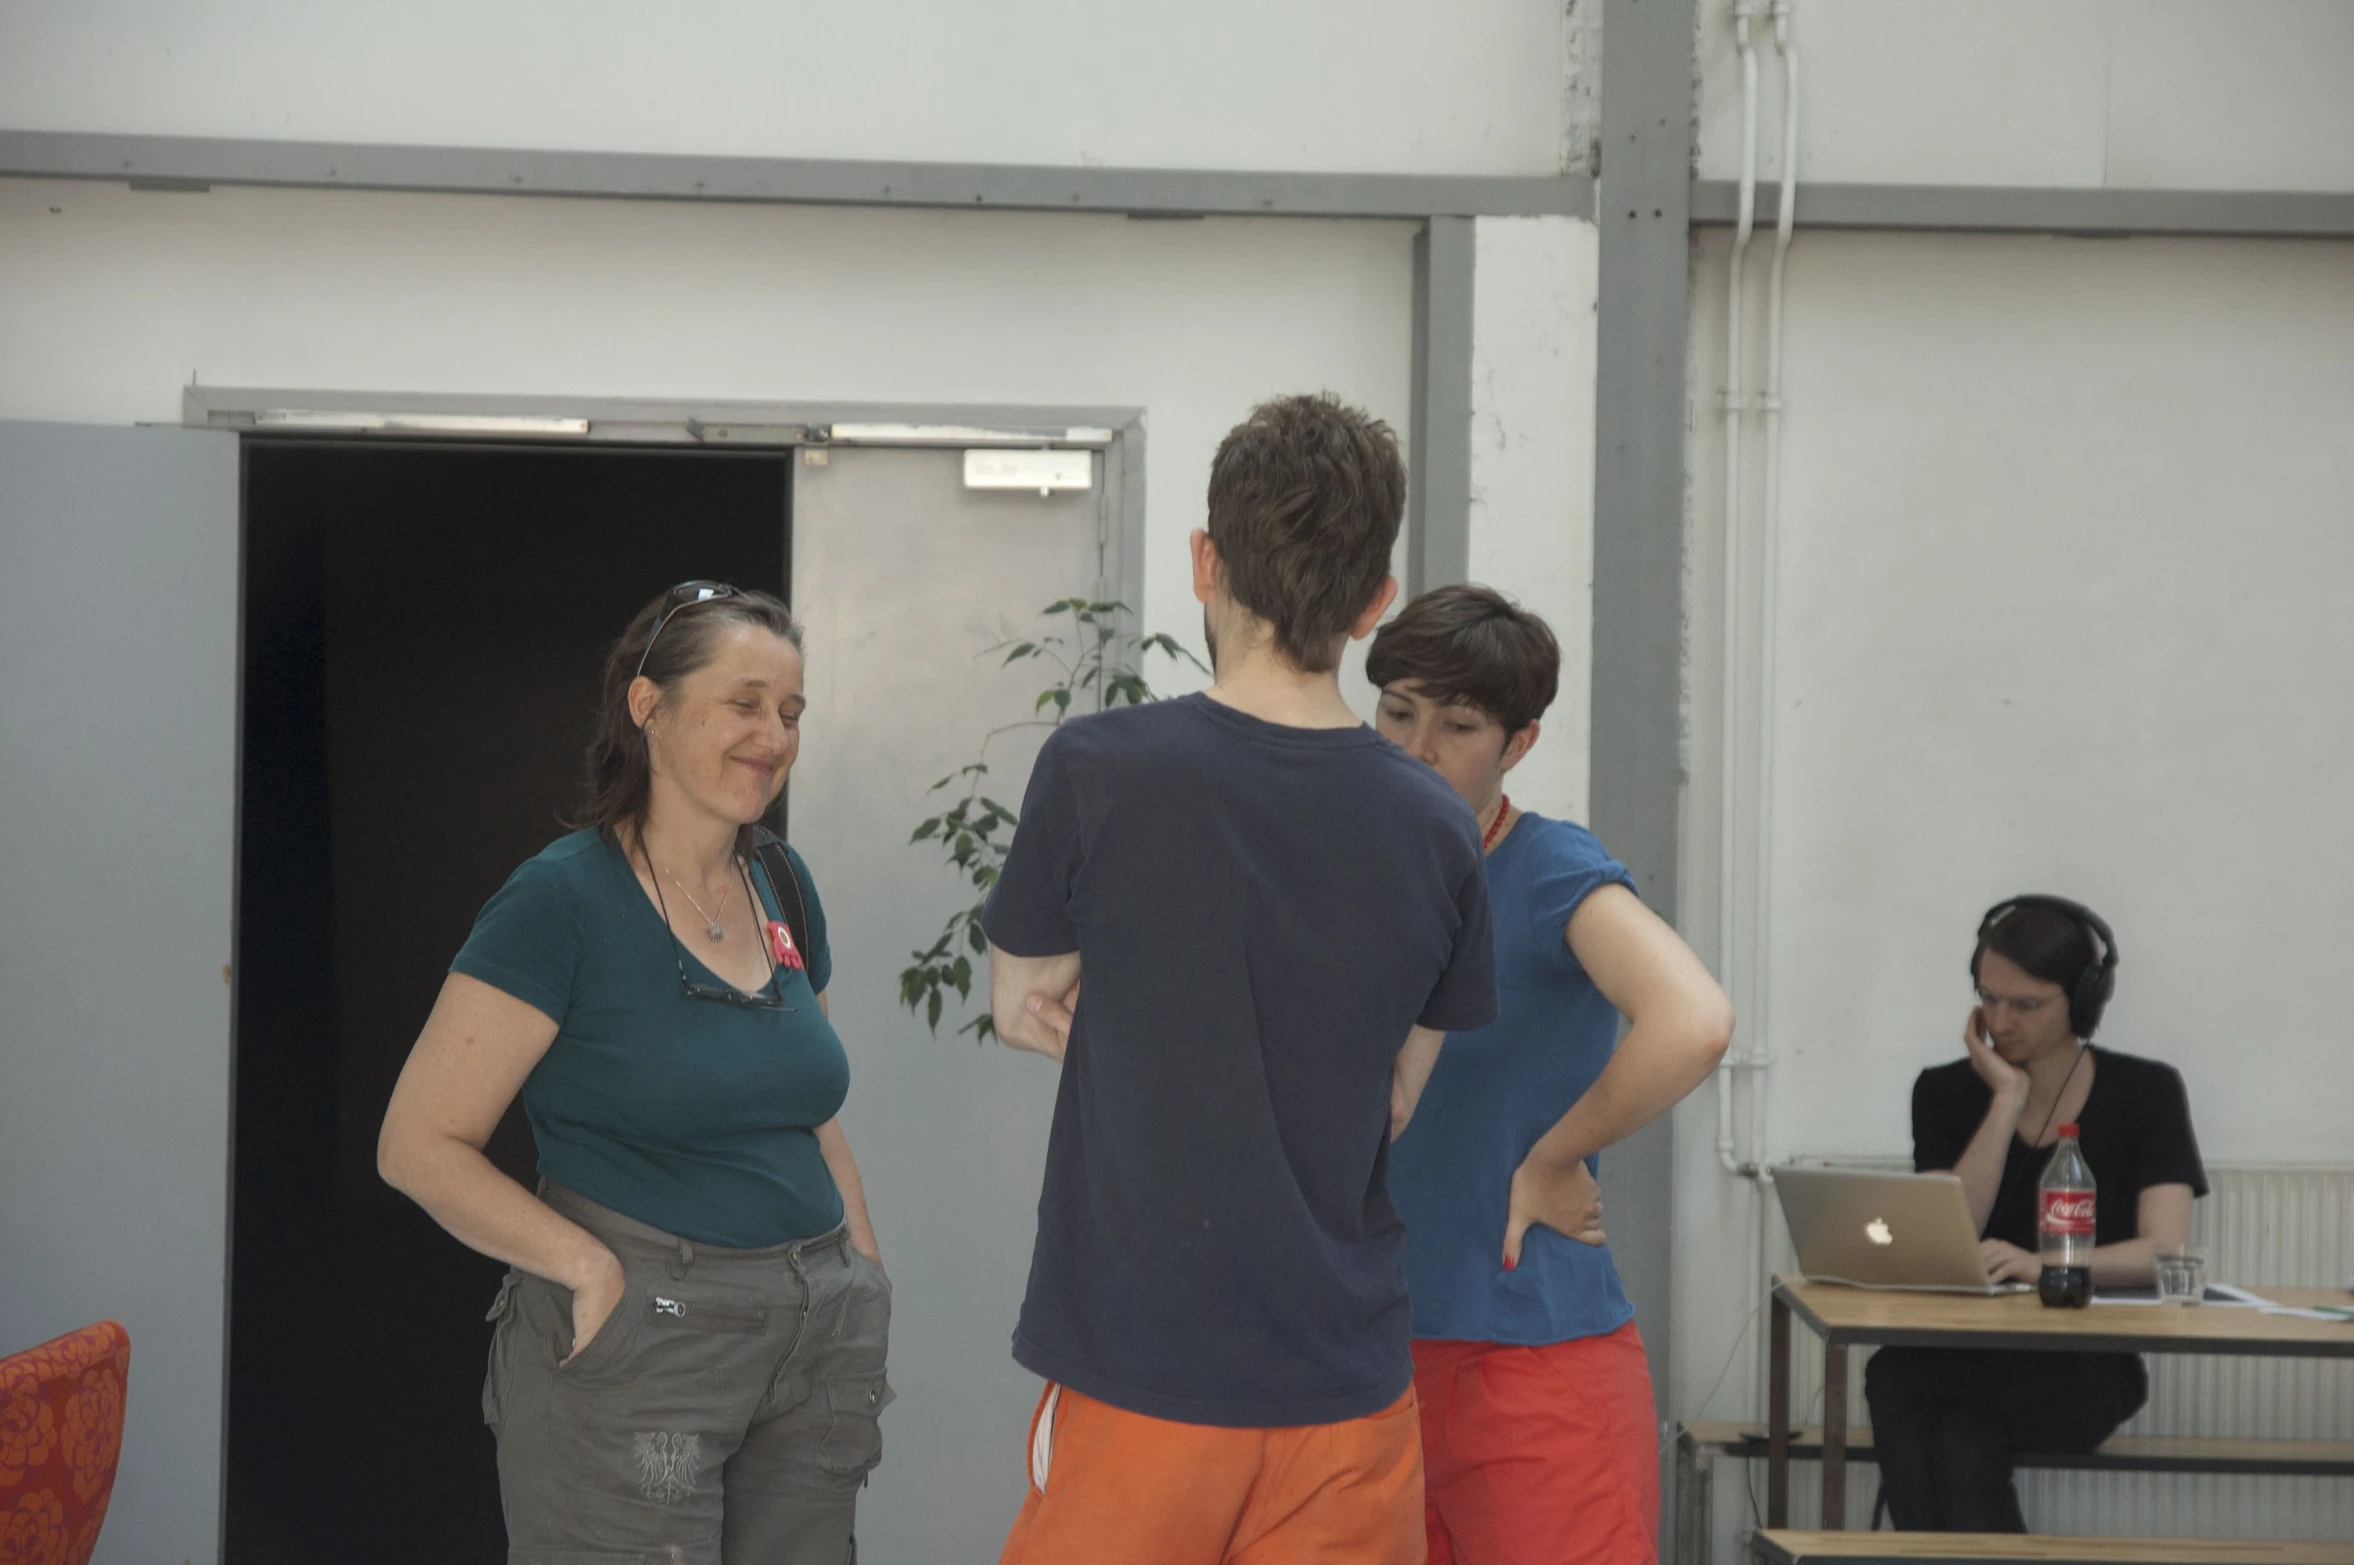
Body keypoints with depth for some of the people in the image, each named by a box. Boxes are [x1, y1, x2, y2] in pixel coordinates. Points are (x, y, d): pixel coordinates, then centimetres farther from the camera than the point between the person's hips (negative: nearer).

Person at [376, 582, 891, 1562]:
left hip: (815, 1345, 6)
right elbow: (419, 1147, -12)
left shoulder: (783, 888, 11)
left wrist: (867, 1278, 10)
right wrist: (594, 1269, -19)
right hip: (636, 1349, -6)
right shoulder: (565, 901, -10)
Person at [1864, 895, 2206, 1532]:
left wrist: (2042, 1264, -30)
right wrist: (2007, 1101, -9)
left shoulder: (2146, 1093, 2)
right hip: (1962, 1351, 2)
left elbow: (2164, 1251, -12)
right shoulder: (1946, 1093, 8)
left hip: (2084, 1366, -2)